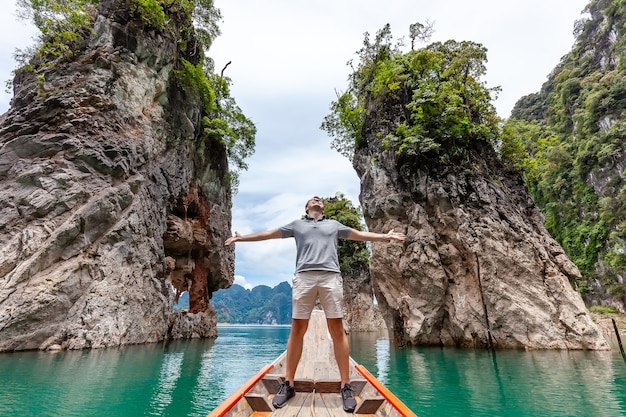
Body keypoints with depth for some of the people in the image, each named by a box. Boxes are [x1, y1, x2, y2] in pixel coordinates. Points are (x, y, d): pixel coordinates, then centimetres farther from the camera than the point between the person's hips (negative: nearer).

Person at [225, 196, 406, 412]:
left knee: (337, 330, -3)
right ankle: (288, 384, 9)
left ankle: (346, 386, 3)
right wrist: (242, 238, 25)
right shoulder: (297, 224, 24)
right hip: (304, 276, 0)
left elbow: (360, 234, 29)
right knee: (297, 330, -1)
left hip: (331, 276, 0)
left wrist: (385, 236, 24)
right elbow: (268, 234, 25)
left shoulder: (334, 224, 26)